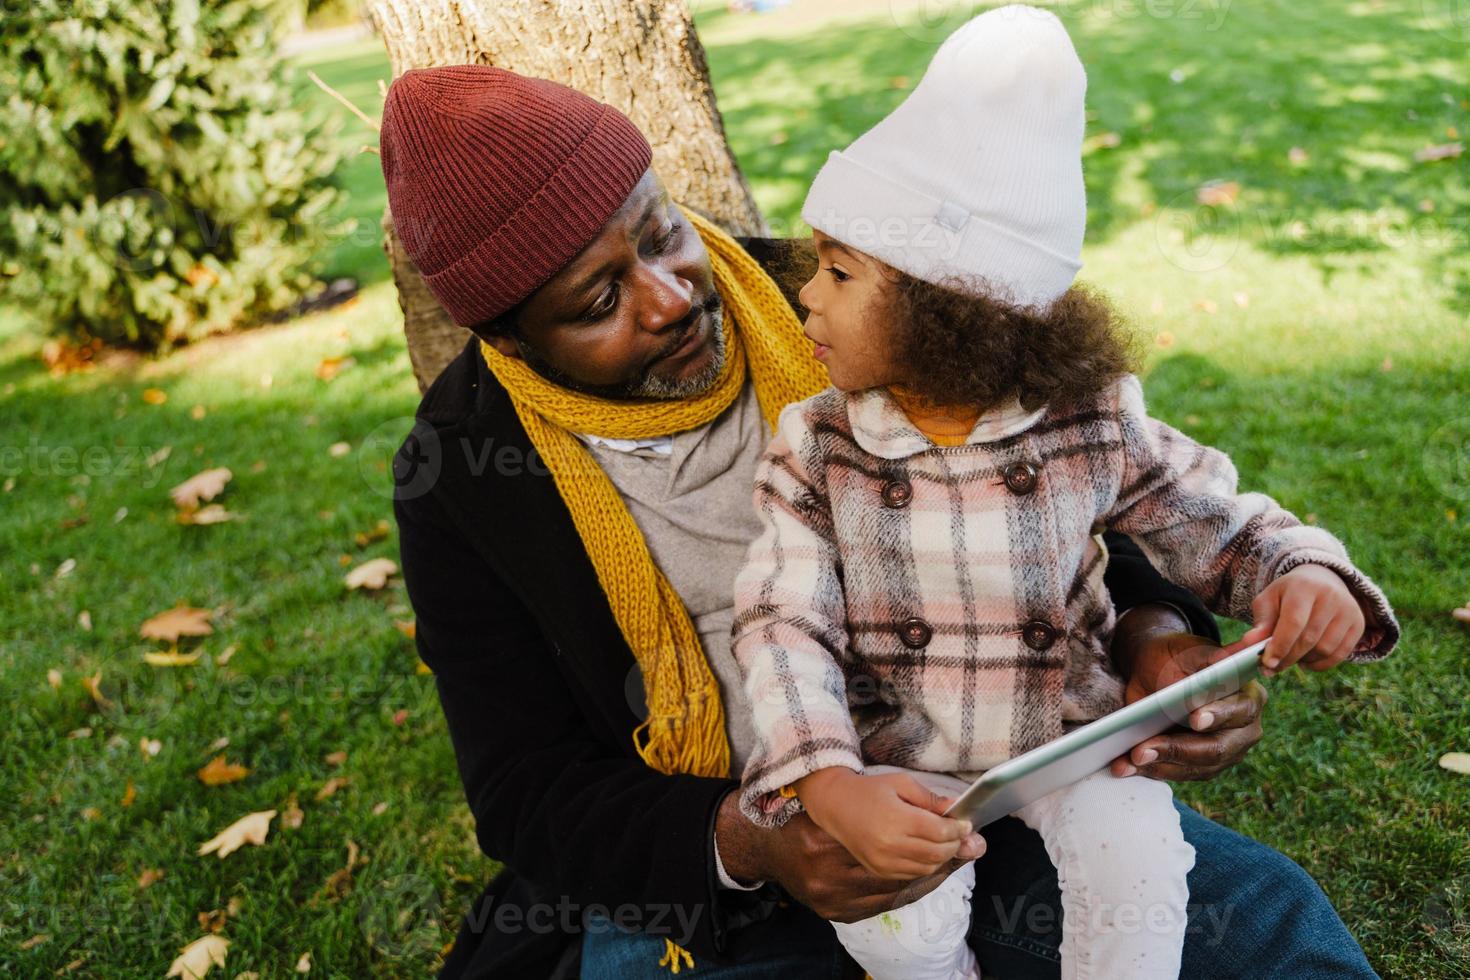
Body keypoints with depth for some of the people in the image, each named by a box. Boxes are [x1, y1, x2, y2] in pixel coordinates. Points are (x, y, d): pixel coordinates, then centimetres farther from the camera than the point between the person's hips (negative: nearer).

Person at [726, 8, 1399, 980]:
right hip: (898, 752, 0)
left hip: (1068, 727, 1)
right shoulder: (813, 447, -12)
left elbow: (1223, 527, -2)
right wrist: (827, 783, -36)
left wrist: (1308, 574, -26)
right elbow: (784, 626, -19)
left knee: (1138, 859, -20)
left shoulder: (1094, 427, -11)